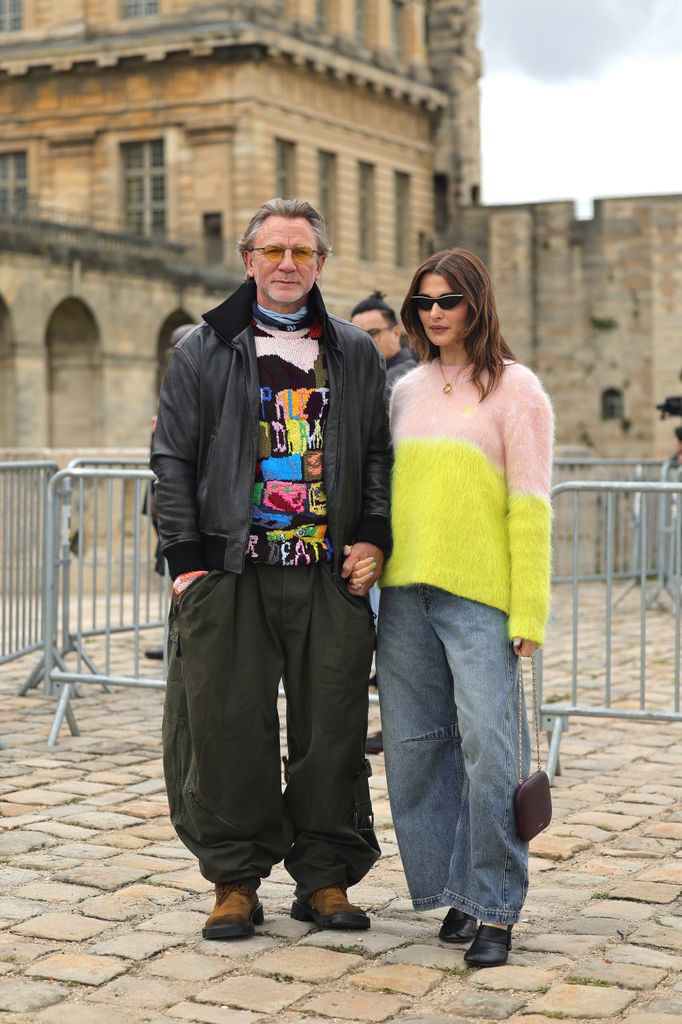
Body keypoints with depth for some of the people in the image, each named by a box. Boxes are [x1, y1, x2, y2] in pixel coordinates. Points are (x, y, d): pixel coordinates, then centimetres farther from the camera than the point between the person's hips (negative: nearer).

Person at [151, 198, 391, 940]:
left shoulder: (354, 355, 13)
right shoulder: (203, 351, 7)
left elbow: (380, 454, 15)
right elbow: (173, 459, 5)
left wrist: (374, 538, 1)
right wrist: (186, 557, -3)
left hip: (330, 573, 2)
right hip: (229, 573, -1)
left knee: (331, 728, 4)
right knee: (228, 728, 0)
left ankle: (325, 877, 17)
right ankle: (235, 879, 13)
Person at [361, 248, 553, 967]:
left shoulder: (514, 388, 0)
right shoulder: (406, 391, 15)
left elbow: (530, 508, -5)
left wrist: (528, 613, -10)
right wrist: (373, 561, 9)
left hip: (478, 597, -5)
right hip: (403, 593, 6)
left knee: (488, 748, -10)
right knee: (414, 745, 6)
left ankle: (493, 909, 2)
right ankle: (453, 891, 19)